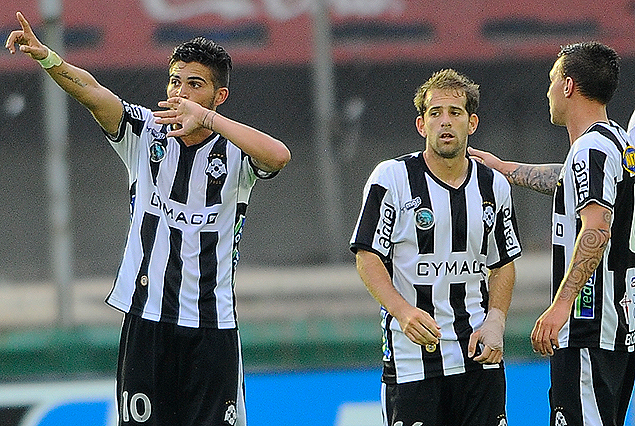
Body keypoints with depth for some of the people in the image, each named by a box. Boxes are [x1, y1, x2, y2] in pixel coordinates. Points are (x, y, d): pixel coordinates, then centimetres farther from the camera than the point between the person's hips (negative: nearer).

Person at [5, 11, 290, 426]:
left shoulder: (235, 151, -2)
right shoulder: (146, 132, 3)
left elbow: (279, 156, -26)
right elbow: (91, 90, -13)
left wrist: (206, 118, -32)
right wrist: (46, 57, -32)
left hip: (212, 326, -1)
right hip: (146, 315, 1)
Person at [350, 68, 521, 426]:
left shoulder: (494, 186, 8)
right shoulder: (391, 178, -4)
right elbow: (368, 257, -5)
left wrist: (495, 322, -1)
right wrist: (403, 311, -20)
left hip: (479, 356, 4)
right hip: (411, 353, -3)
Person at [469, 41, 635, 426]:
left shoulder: (591, 148, -14)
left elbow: (596, 229, -27)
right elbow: (566, 181, 38)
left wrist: (561, 305, -33)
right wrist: (503, 168, 49)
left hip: (592, 332, -10)